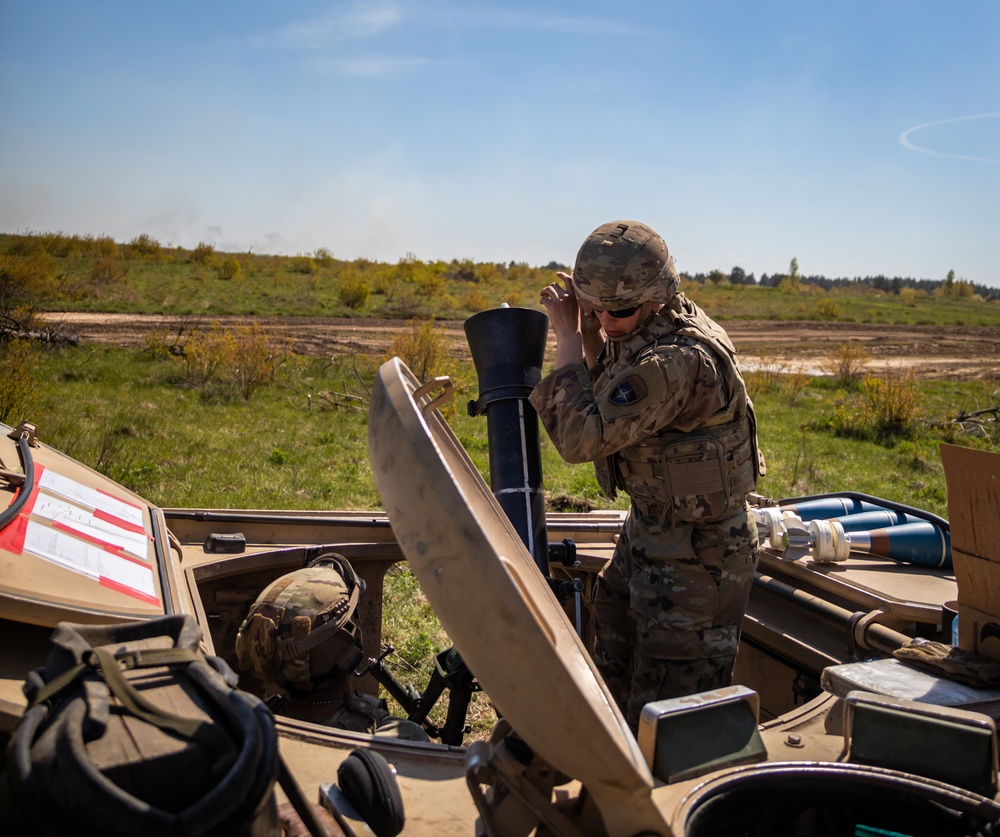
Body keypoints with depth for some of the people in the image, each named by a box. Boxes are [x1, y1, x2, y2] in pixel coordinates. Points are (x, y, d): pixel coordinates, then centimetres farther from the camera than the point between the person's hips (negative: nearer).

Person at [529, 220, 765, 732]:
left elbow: (582, 437, -32)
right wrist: (588, 336, -3)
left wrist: (568, 340, -22)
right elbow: (606, 407, 14)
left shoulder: (680, 358, -31)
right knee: (613, 682, 25)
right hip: (647, 533, 10)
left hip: (696, 559, -10)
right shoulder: (638, 332, 0)